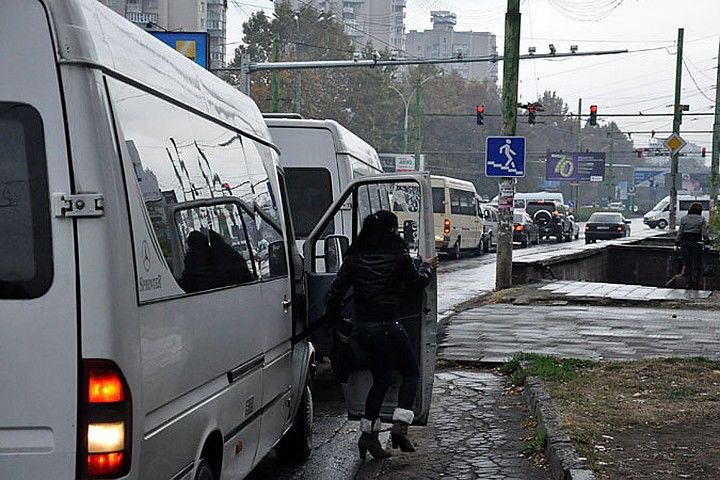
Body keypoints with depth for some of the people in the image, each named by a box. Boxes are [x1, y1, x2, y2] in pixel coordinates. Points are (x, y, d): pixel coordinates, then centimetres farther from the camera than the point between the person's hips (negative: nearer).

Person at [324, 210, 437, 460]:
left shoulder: (354, 258, 5)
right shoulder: (398, 256, -6)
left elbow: (335, 292, 5)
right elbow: (418, 282, 11)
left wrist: (334, 319, 19)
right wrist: (427, 267, 31)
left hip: (361, 327, 5)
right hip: (386, 326, -5)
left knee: (381, 379, 16)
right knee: (411, 372, 11)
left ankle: (368, 434, 15)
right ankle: (400, 425, -2)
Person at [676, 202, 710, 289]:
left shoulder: (684, 218, 4)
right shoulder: (702, 219, -3)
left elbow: (680, 232, 4)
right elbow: (704, 233, -5)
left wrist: (677, 241, 11)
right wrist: (707, 240, 10)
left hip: (685, 243, 2)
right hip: (696, 243, -2)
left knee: (687, 263, 9)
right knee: (697, 264, 7)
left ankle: (689, 282, 11)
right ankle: (696, 282, 4)